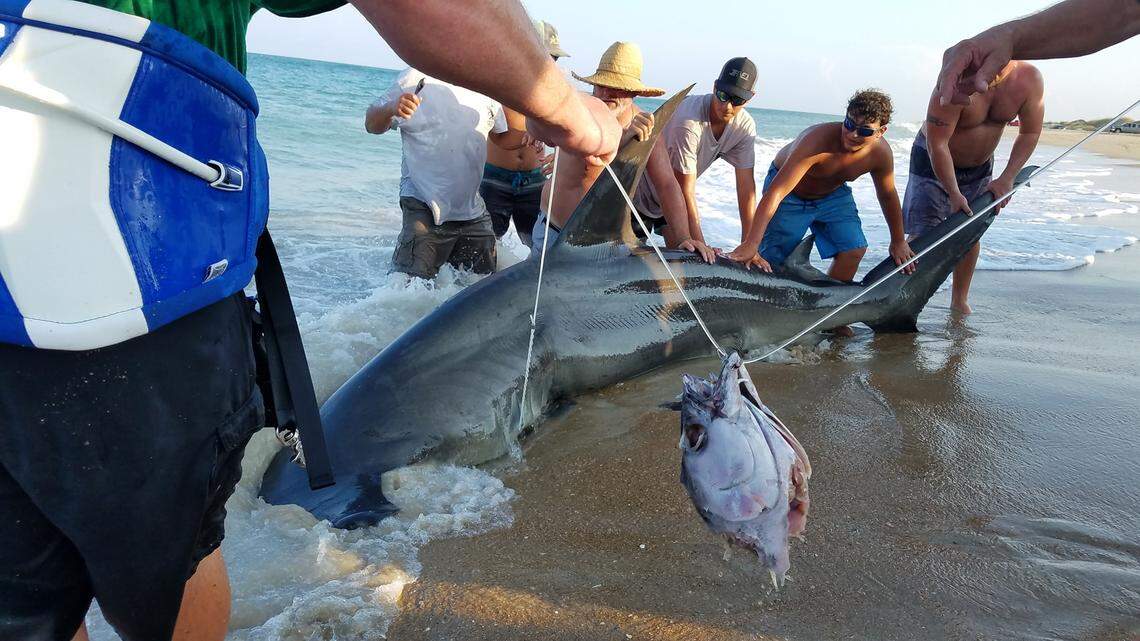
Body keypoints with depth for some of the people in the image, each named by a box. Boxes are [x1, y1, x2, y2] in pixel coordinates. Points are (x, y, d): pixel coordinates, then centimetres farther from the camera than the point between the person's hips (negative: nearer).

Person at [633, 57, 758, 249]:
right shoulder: (688, 123, -34)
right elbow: (685, 191, -30)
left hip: (673, 199, 6)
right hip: (642, 195, -6)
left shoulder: (745, 125, -14)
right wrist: (701, 245, -30)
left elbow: (746, 186, -13)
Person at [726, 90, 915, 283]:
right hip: (790, 194, -4)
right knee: (771, 260, -9)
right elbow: (775, 193, -45)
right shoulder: (818, 139, -39)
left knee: (854, 249, -10)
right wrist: (750, 245, -51)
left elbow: (888, 196, -1)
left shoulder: (881, 153, -22)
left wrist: (898, 241, 9)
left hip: (833, 193, 5)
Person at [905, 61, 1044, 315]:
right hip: (934, 162, -5)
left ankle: (959, 301, 24)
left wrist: (1006, 179, -16)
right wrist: (954, 194, -29)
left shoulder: (1030, 80, -18)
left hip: (980, 166, 5)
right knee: (923, 234, -12)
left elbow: (1030, 133, -6)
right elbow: (937, 144, -30)